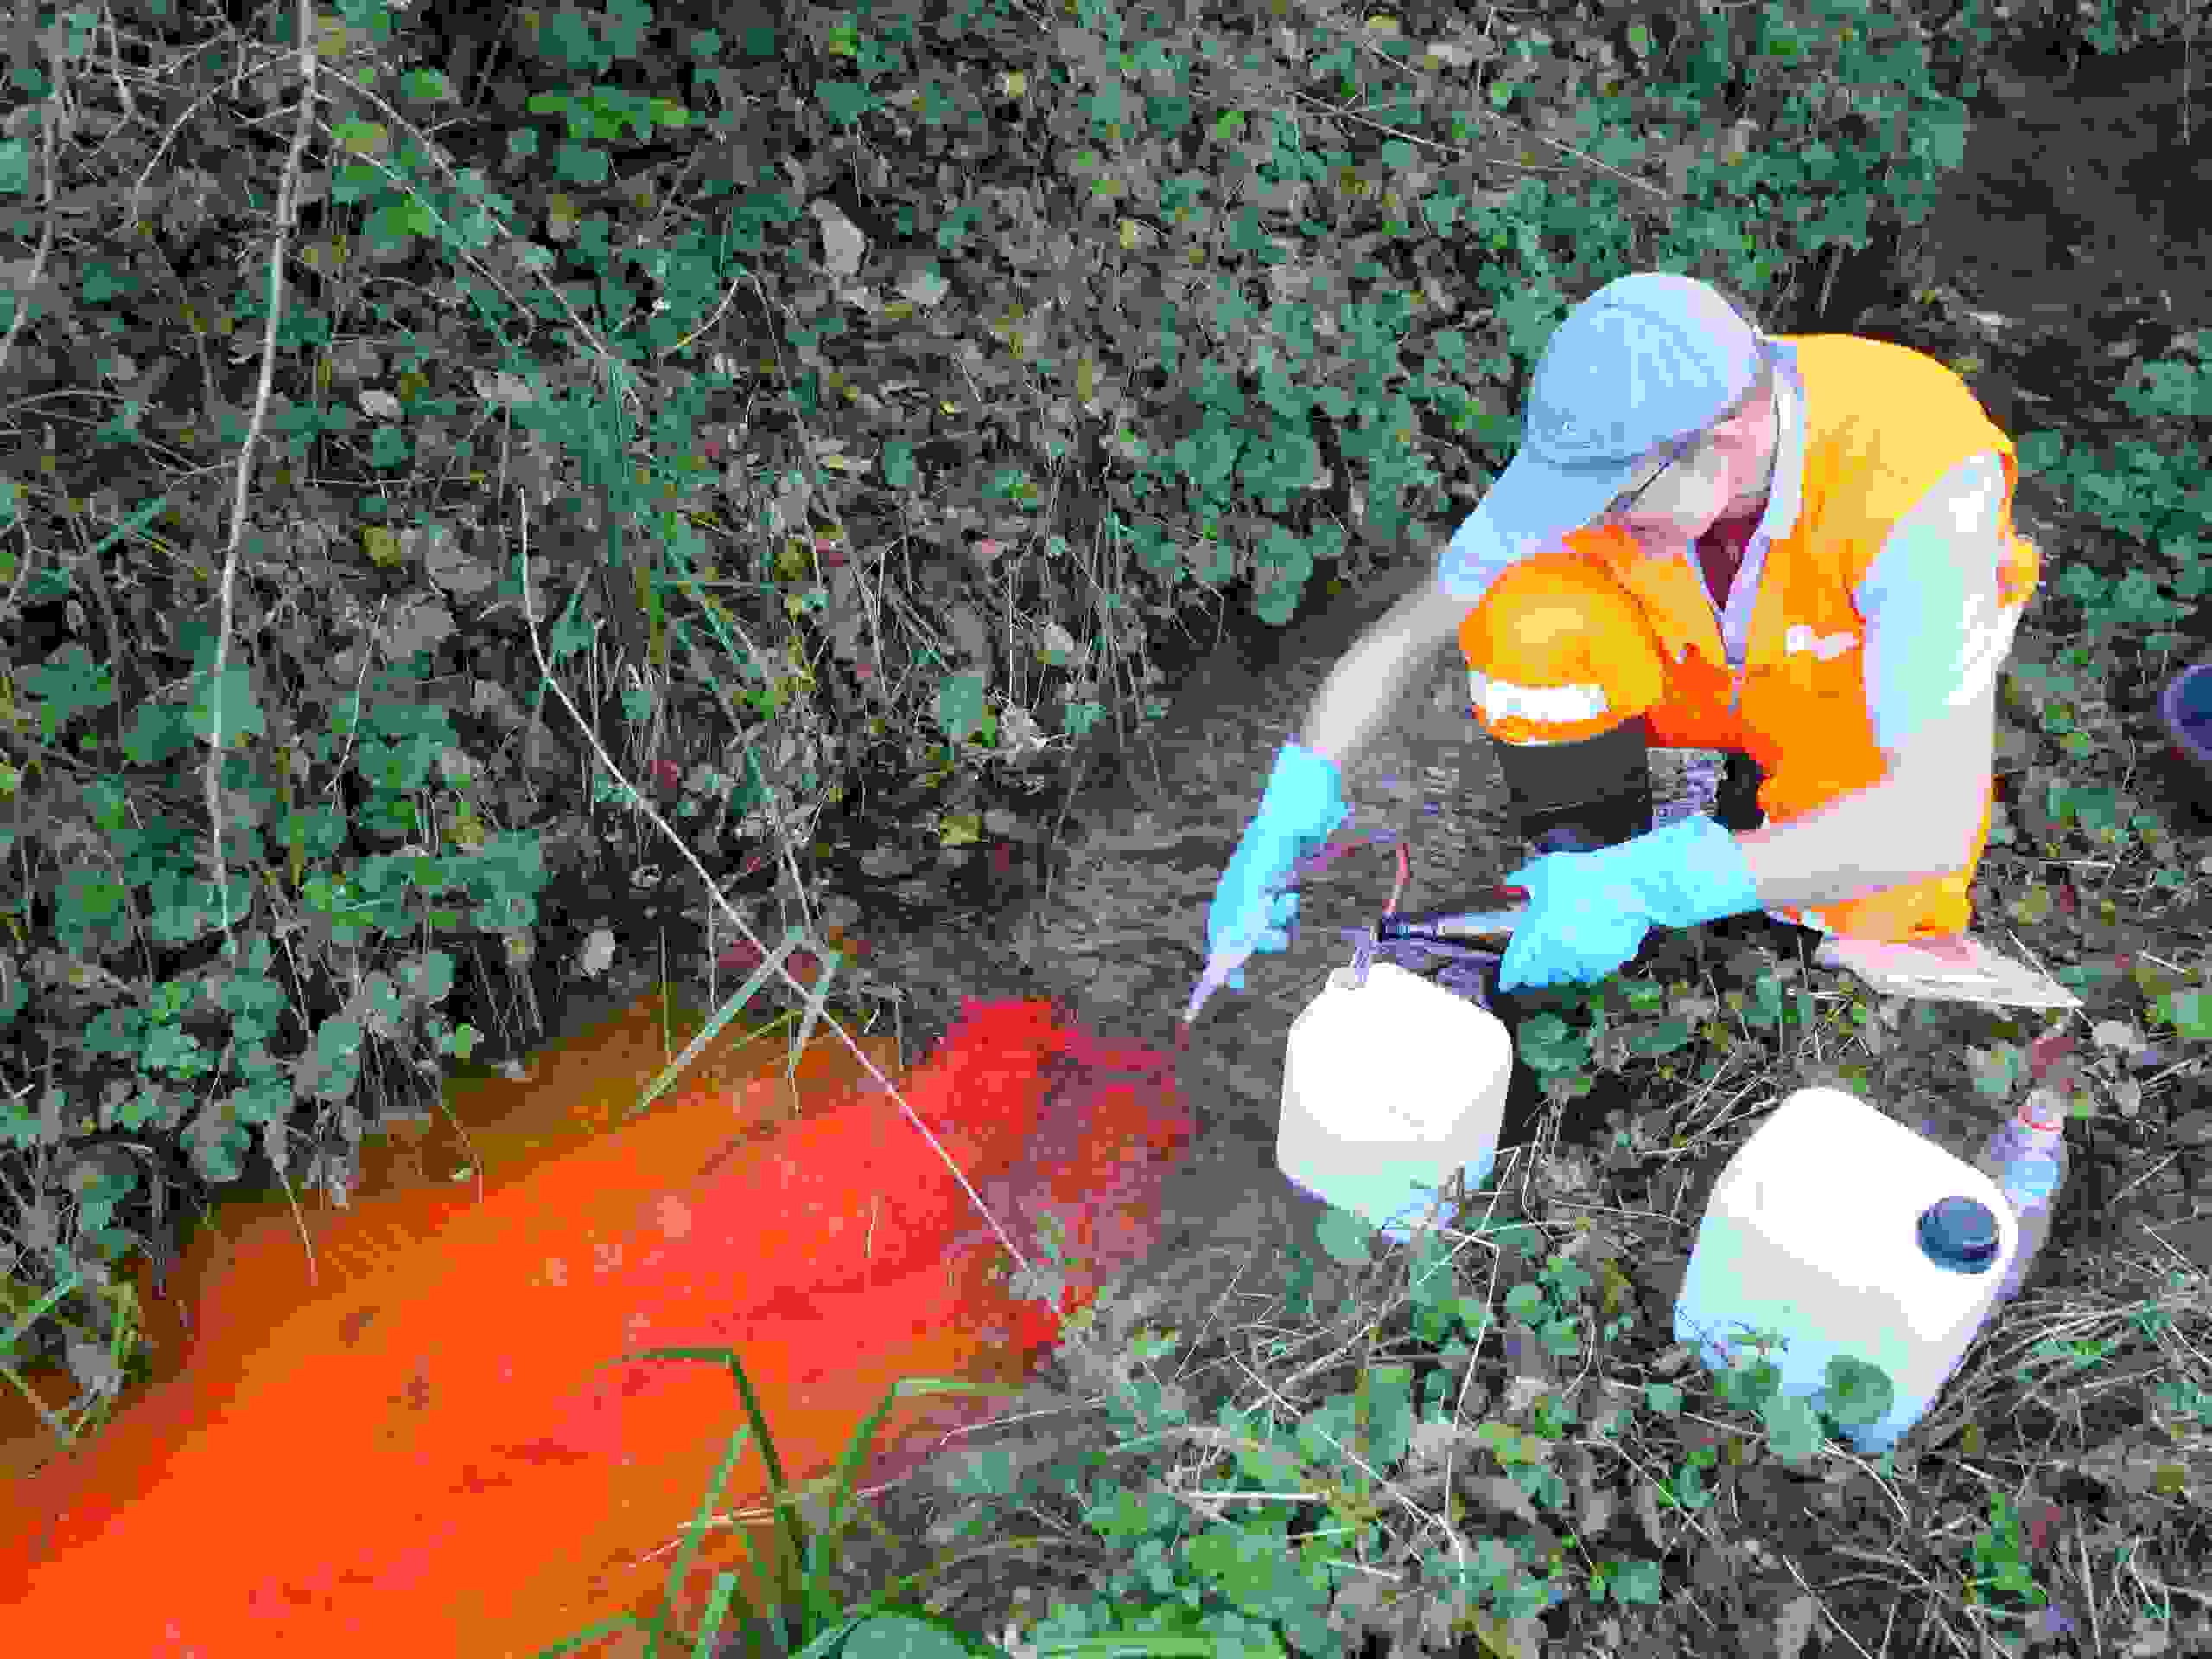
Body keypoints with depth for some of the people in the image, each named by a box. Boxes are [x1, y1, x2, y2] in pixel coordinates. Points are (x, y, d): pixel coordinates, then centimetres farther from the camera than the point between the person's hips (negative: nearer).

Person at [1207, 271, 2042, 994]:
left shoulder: (1913, 486, -41)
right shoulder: (1612, 441, -28)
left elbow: (1939, 823, -45)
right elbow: (1395, 638, -20)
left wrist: (1655, 887, -53)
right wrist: (1285, 817, -34)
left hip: (1875, 691, -2)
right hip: (1723, 666, 2)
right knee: (1533, 622, -30)